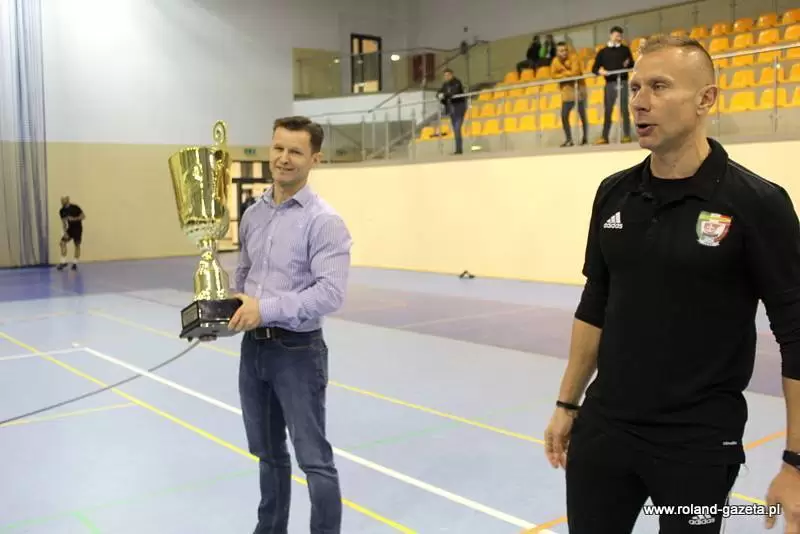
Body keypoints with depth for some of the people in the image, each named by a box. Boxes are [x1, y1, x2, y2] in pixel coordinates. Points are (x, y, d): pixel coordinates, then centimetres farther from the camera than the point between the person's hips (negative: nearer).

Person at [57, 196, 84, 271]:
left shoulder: (75, 207, -14)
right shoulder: (62, 211, 0)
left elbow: (83, 216, -11)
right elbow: (64, 222, 2)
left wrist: (74, 219, -24)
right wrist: (65, 232, -9)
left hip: (78, 228, -5)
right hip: (70, 228, 5)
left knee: (77, 245, -1)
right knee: (63, 242, -8)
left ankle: (75, 264, 8)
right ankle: (63, 262, -2)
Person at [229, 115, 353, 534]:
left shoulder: (324, 220, -14)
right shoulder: (253, 214, 8)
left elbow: (331, 294, -23)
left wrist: (266, 309, -25)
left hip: (297, 351, -7)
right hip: (253, 348, 7)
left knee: (314, 459, 0)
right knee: (268, 452, 21)